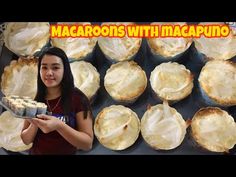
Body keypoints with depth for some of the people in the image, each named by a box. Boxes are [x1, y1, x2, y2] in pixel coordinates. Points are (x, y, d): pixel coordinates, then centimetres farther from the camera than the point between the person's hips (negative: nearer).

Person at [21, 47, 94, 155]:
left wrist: (59, 126, -31)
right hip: (36, 152, 3)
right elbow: (26, 140, -1)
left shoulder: (77, 98, -15)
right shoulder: (34, 101, -5)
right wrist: (35, 123, -20)